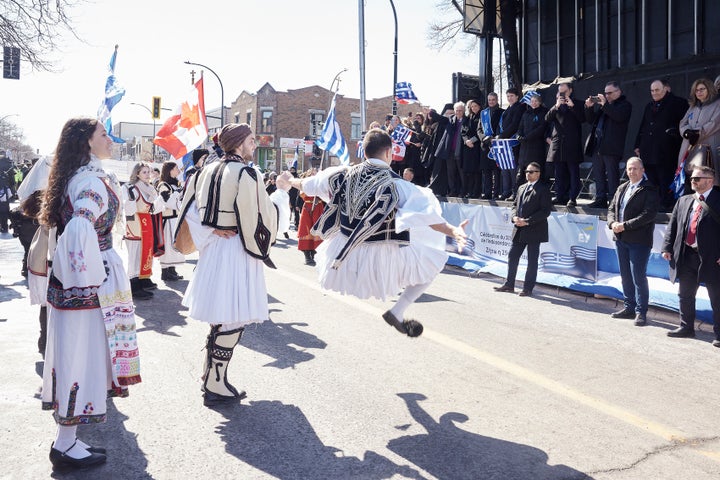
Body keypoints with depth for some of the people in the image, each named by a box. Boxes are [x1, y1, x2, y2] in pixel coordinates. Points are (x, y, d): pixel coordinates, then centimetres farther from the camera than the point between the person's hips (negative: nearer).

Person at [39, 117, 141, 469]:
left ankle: (66, 440, 27)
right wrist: (93, 277, -22)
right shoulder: (92, 181, -18)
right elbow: (80, 231, -33)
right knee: (82, 356, 1)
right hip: (87, 288, -9)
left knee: (73, 355, 15)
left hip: (67, 282, 9)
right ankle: (66, 447, 14)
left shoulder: (75, 177, 13)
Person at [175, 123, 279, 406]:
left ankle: (212, 377, 27)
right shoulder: (247, 174, -14)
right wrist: (280, 194, 1)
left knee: (220, 318, 18)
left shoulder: (208, 171, 10)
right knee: (233, 320, -1)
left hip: (213, 249, 9)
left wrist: (211, 233, 4)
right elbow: (259, 217, -16)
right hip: (237, 252, -8)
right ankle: (215, 386, 5)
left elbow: (190, 209, 8)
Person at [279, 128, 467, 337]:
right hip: (384, 256, -5)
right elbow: (425, 213, -29)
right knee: (432, 263, 11)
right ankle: (397, 313, 6)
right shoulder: (396, 185, -17)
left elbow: (308, 184, 14)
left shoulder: (344, 174, -2)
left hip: (344, 250, 5)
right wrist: (452, 231, -35)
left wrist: (290, 180, 33)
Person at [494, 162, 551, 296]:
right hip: (519, 230, 7)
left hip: (534, 231, -7)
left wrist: (527, 221, -17)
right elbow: (515, 204, 19)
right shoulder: (522, 187, 15)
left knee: (532, 260, 3)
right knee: (512, 256, 11)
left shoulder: (543, 189, -7)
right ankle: (509, 284, 21)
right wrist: (514, 217, -3)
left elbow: (546, 211, -14)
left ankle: (528, 288, 10)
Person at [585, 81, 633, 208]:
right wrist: (589, 107, 5)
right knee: (598, 174, 8)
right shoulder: (601, 104, 22)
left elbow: (619, 116, -18)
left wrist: (605, 104, -16)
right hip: (597, 145, 7)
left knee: (612, 175, -7)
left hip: (611, 147, -7)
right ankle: (600, 199, 13)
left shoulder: (625, 105, 2)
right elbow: (591, 120, 21)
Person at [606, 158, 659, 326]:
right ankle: (629, 307, 25)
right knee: (625, 276, 14)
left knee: (638, 277, -4)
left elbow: (648, 214, -17)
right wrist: (613, 223, -5)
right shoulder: (621, 188, 15)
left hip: (639, 241, -7)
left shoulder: (649, 190, -7)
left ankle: (641, 312, 6)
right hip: (620, 238, 7)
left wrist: (625, 225, -19)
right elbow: (611, 208, 15)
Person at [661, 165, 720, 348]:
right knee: (685, 295, 16)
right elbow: (672, 226, 12)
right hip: (686, 256, 6)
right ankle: (686, 327, 31)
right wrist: (667, 247, 3)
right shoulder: (683, 201, 11)